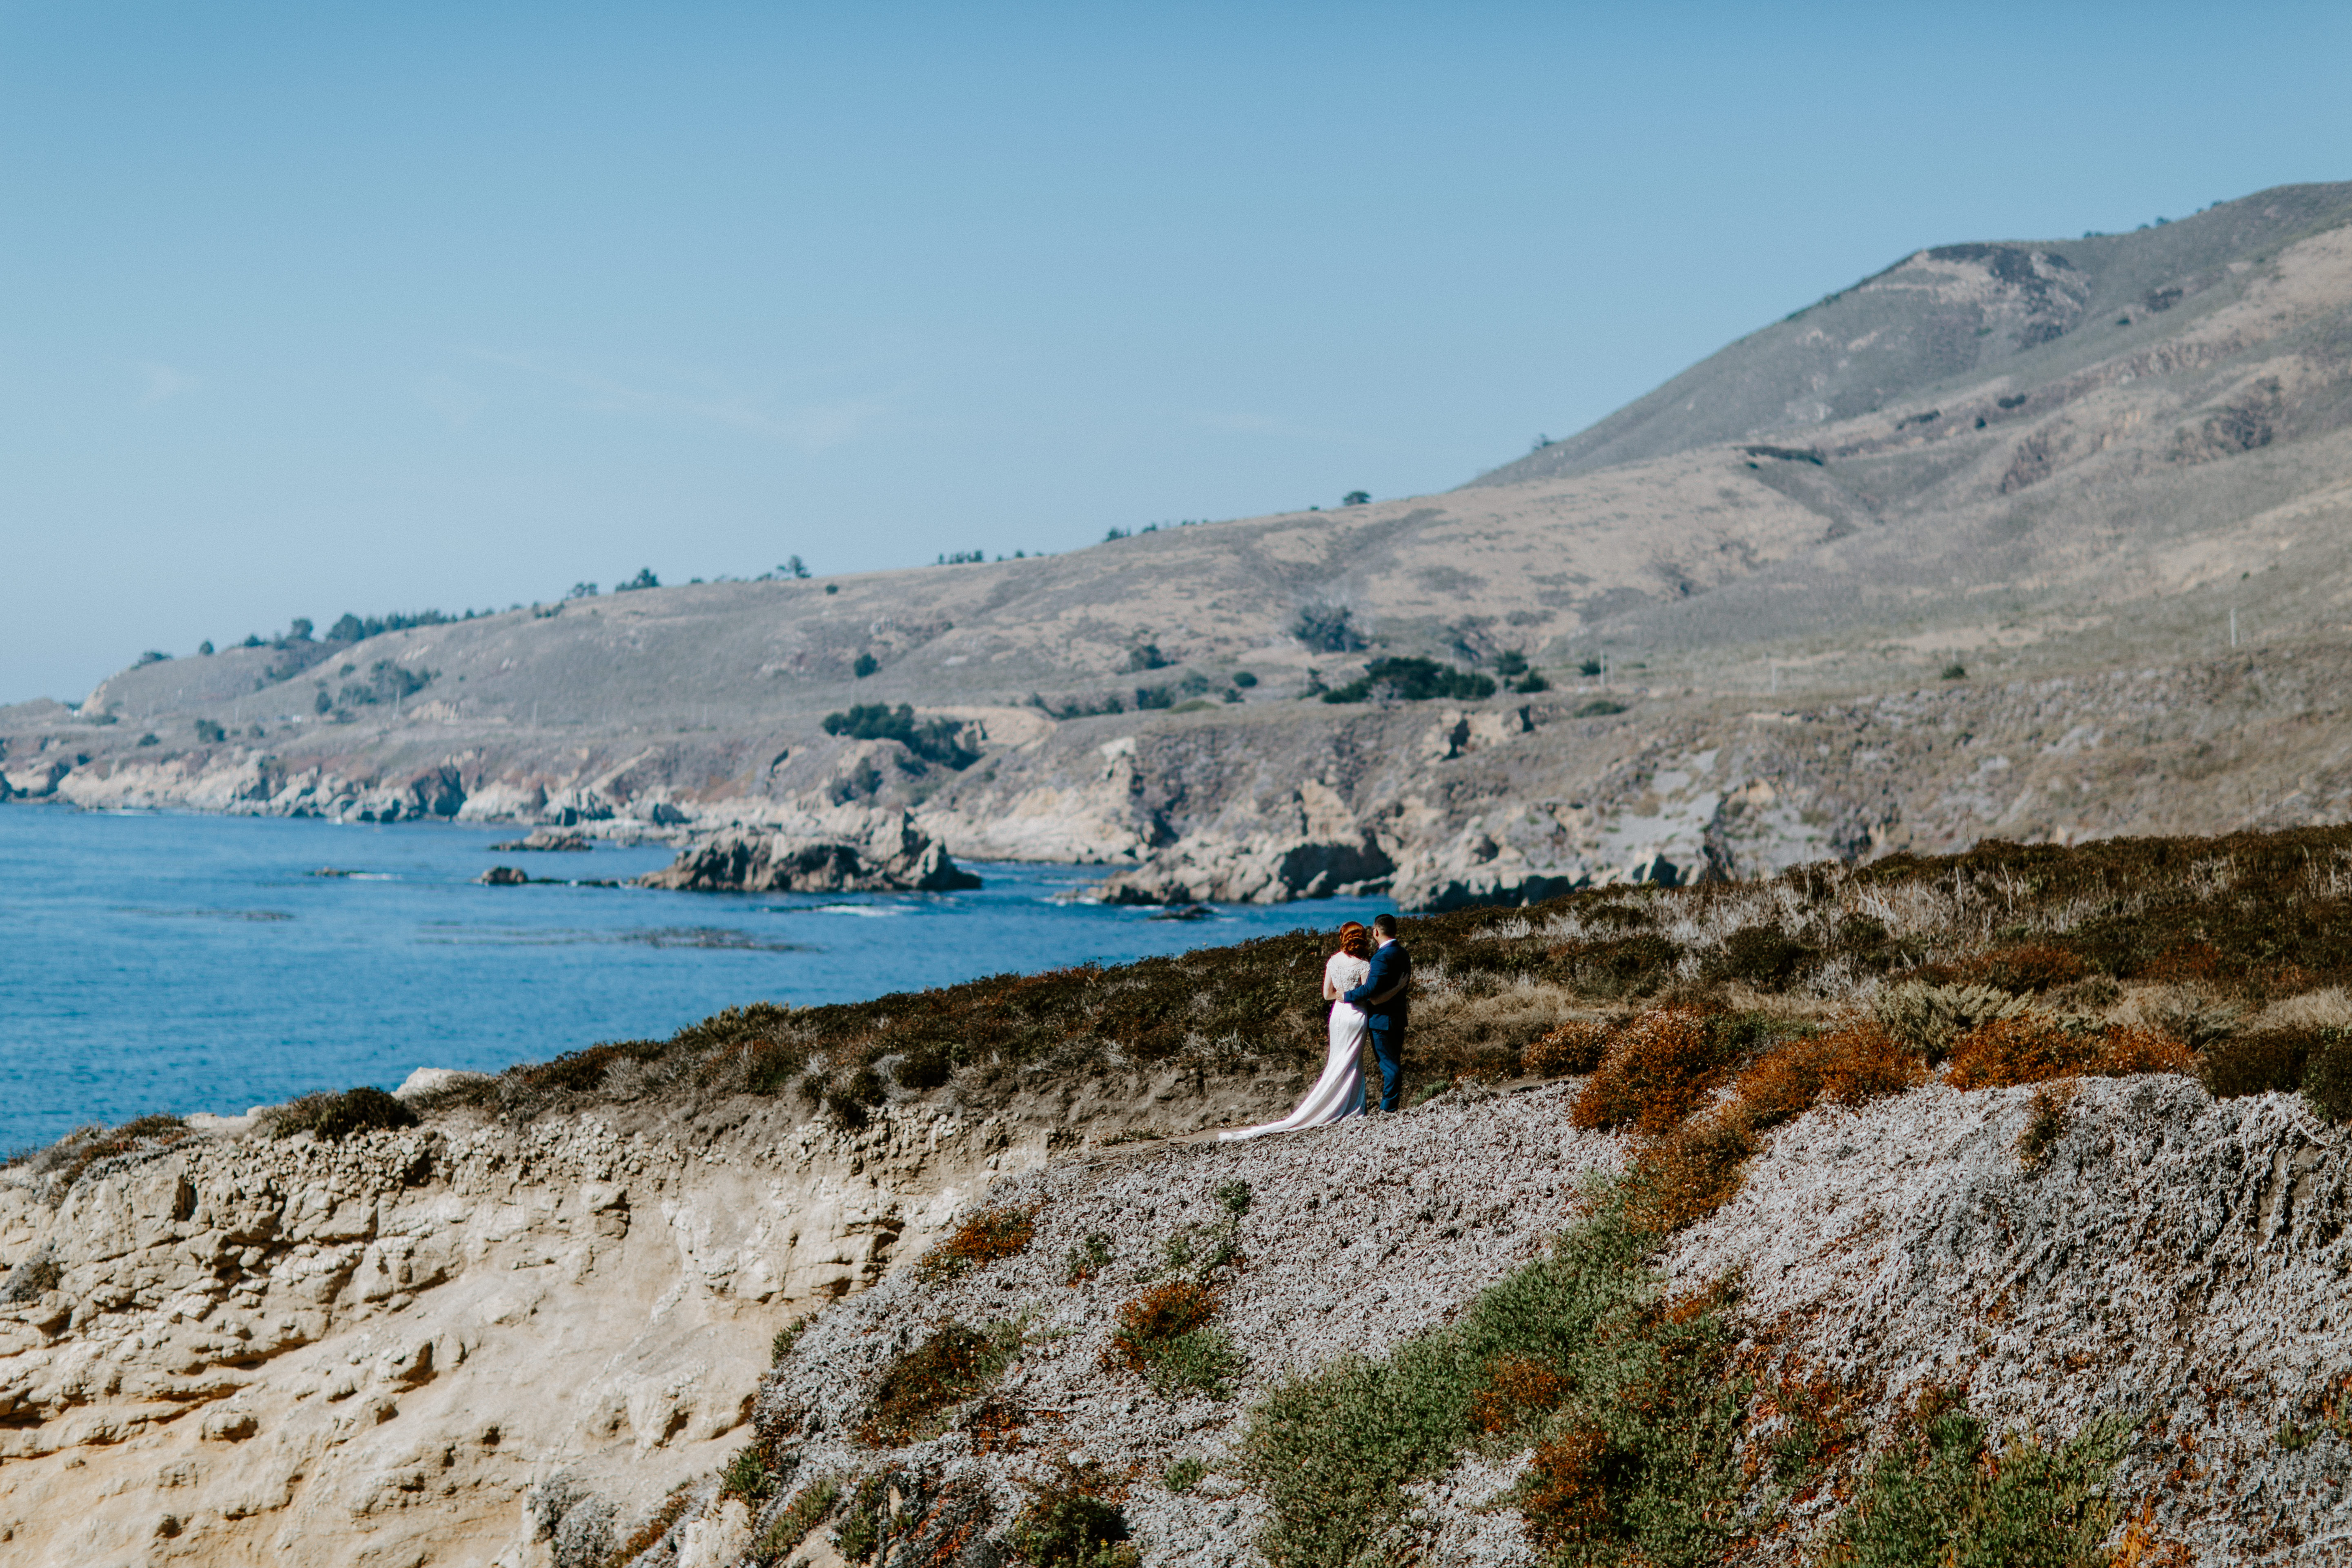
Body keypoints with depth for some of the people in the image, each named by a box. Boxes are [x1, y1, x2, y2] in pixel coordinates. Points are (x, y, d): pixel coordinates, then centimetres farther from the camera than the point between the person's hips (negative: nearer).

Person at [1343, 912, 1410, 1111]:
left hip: (1382, 1019, -9)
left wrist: (1346, 996, -14)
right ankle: (1391, 1107, 21)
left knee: (1389, 1065, -4)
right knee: (1394, 1063, 14)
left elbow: (1371, 989, -26)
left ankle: (1387, 1108, 2)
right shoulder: (1403, 954, 9)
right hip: (1399, 1018, 9)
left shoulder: (1382, 957, -21)